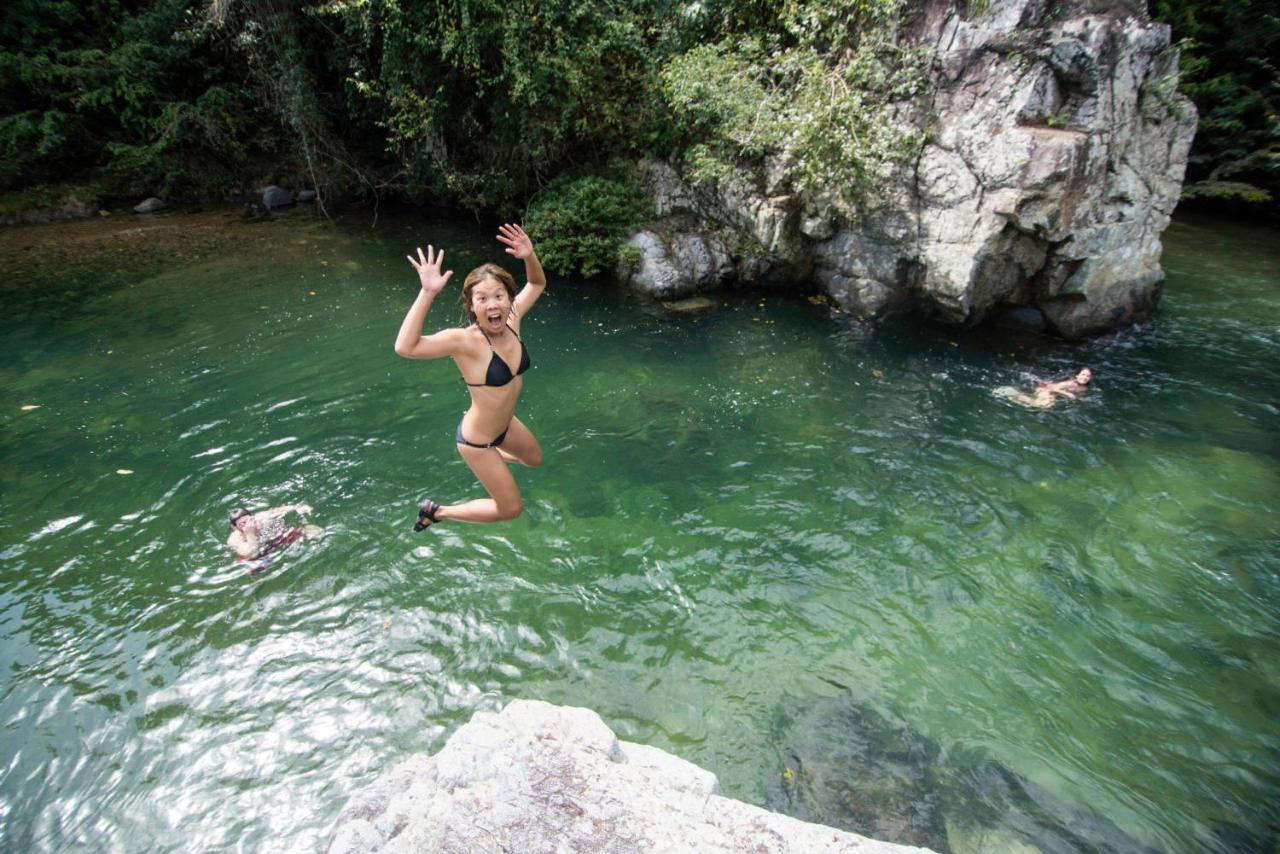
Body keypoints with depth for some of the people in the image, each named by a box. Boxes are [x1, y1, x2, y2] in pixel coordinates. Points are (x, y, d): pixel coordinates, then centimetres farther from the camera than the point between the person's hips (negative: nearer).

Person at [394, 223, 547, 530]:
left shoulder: (511, 320, -14)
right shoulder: (465, 340, -33)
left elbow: (537, 284, 3)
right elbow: (405, 347, -48)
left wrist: (529, 256, -17)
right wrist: (427, 293, -51)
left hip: (505, 424, 7)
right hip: (477, 439, -7)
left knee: (535, 458, 34)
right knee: (511, 508, 8)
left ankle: (494, 457, 59)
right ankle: (437, 511, 25)